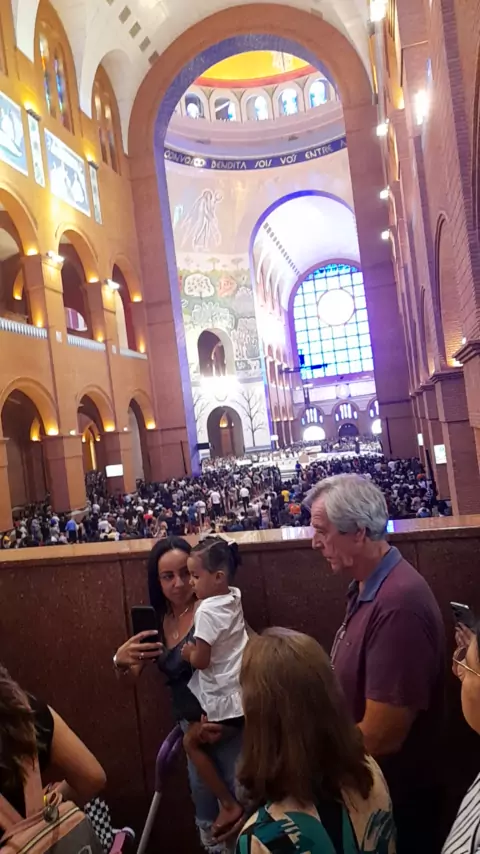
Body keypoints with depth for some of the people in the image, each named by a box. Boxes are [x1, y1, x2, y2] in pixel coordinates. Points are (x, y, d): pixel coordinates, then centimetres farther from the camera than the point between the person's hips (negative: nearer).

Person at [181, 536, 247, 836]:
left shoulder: (207, 610, -23)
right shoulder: (234, 597, 0)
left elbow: (201, 660, -20)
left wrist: (188, 652, -1)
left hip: (226, 700, -8)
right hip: (244, 692, 8)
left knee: (191, 741, 11)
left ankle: (229, 804, 16)